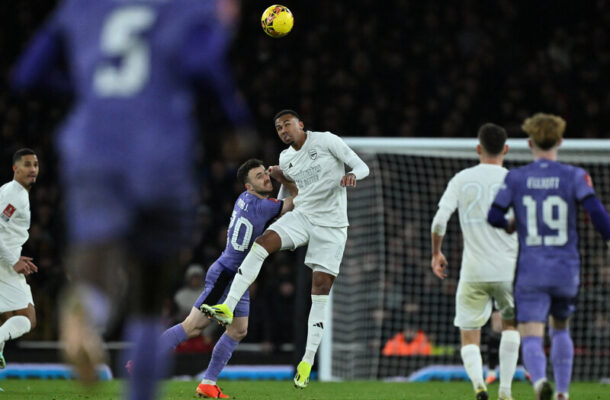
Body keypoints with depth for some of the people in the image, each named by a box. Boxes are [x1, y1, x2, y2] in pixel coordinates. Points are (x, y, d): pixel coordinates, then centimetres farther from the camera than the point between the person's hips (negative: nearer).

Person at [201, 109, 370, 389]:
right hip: (302, 216, 5)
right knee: (262, 243, -22)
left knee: (321, 287, -7)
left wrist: (352, 175, -31)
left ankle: (308, 361, -2)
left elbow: (362, 166, -7)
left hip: (331, 224, -5)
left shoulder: (326, 141, -8)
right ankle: (227, 308, -27)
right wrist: (280, 176, 6)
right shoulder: (286, 158, 9)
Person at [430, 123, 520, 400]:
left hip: (473, 272, 0)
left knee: (469, 336, 9)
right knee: (510, 324, 25)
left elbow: (439, 221, -4)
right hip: (508, 270, 0)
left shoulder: (461, 179, 3)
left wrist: (436, 253, 12)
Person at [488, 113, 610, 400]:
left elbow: (493, 217, 2)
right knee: (561, 329, 25)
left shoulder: (515, 178, 1)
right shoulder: (574, 177, -1)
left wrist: (509, 225, 23)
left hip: (531, 271, -1)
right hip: (566, 269, 1)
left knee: (531, 338, -7)